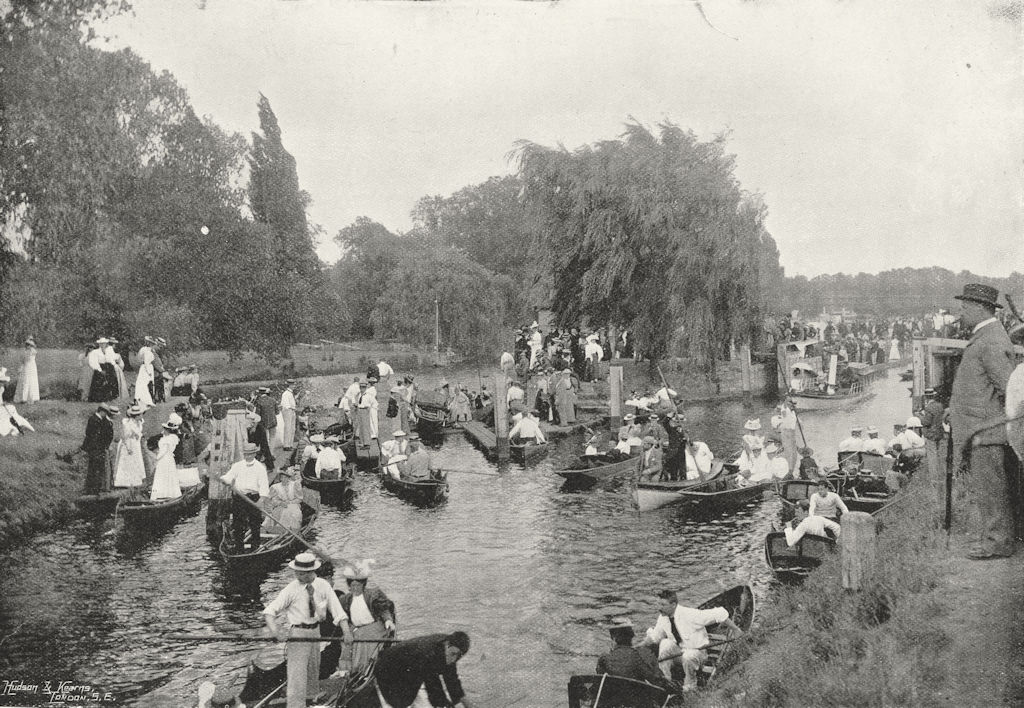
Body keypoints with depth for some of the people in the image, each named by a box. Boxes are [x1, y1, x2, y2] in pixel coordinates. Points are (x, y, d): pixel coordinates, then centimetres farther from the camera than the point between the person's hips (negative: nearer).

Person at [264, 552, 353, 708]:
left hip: (315, 630, 5)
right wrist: (276, 631, -35)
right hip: (298, 633, -5)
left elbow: (337, 609, -10)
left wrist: (346, 632, -21)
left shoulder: (323, 586, -8)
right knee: (297, 673, -10)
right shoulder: (291, 589, -17)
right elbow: (269, 611, -18)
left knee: (313, 669, 22)